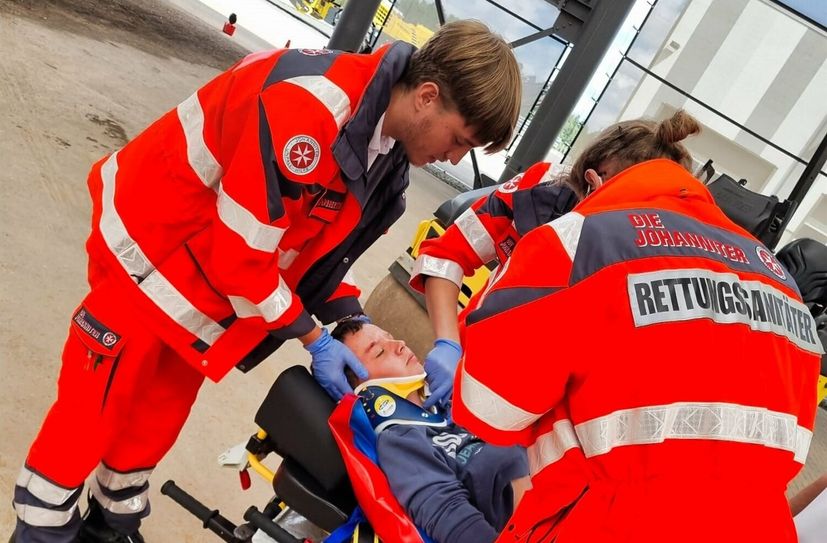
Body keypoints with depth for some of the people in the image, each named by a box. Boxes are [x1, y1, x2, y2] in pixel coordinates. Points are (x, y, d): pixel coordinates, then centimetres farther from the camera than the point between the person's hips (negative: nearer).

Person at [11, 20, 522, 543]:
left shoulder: (385, 146, -5)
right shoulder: (308, 106, -33)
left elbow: (319, 241, 5)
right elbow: (241, 252, -29)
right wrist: (314, 338, -18)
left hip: (212, 282, 8)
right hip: (150, 246, -7)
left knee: (157, 417, 18)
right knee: (97, 406, 5)